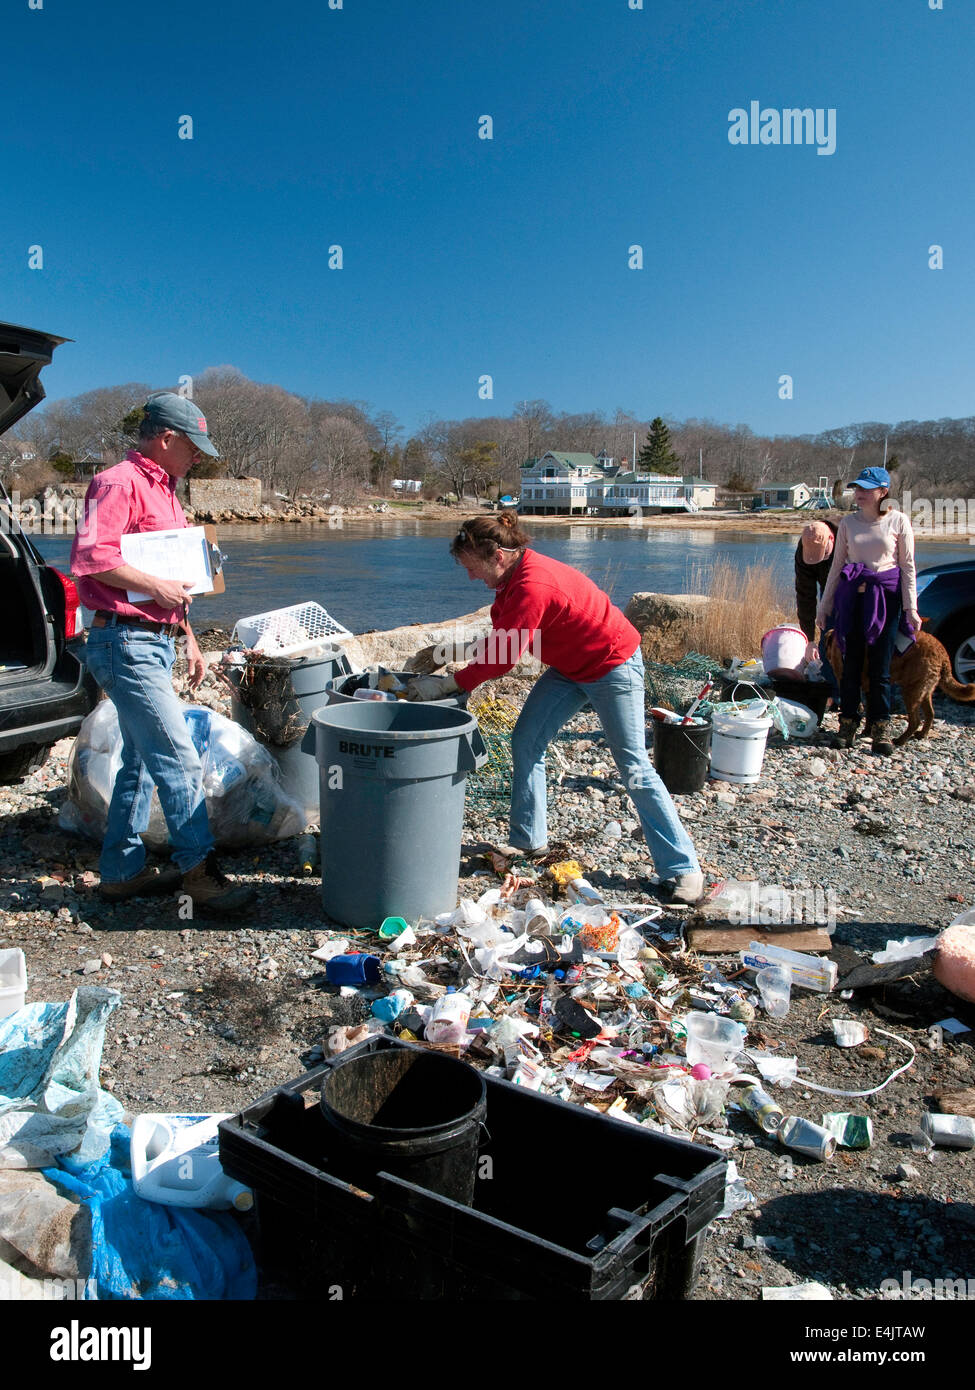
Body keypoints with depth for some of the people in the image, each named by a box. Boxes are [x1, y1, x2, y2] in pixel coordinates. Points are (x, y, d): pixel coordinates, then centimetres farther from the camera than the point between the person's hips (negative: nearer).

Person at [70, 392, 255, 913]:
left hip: (154, 643, 10)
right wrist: (155, 586, -19)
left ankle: (123, 869, 23)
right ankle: (200, 870, -5)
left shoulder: (162, 491, 22)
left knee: (141, 761, 14)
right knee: (178, 758, -11)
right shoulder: (120, 483, -10)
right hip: (125, 642, -10)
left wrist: (188, 638, 24)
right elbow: (89, 556, -23)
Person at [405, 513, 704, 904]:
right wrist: (449, 669, -7)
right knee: (525, 741, 5)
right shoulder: (513, 577, -2)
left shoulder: (532, 586, -31)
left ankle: (682, 868, 3)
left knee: (634, 767, -6)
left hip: (612, 664, -9)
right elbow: (497, 640, 3)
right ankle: (528, 842, 17)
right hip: (570, 666, 9)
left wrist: (445, 685, -20)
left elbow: (502, 656, -28)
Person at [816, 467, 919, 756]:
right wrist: (824, 605, 11)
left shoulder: (898, 521, 0)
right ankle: (848, 723, 15)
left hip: (885, 595, -2)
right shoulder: (848, 523, 7)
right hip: (851, 595, 3)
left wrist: (910, 607, -5)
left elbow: (908, 567, 1)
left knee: (880, 668, -1)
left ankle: (880, 729, 8)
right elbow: (837, 565, 13)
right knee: (851, 664, 4)